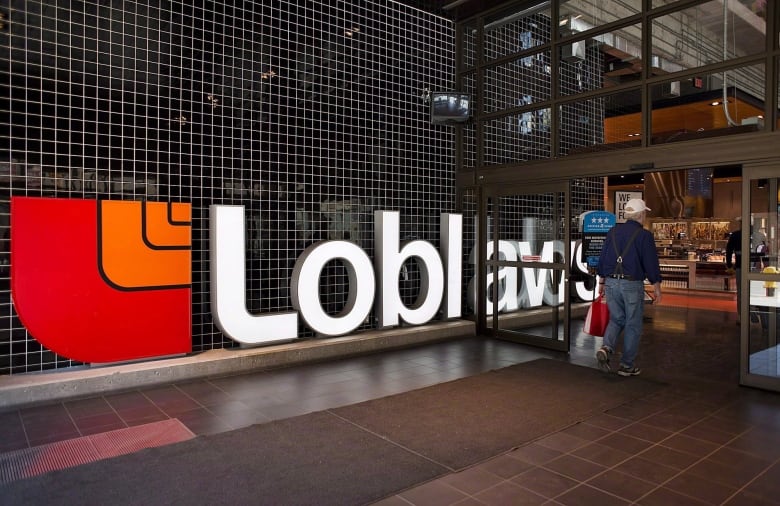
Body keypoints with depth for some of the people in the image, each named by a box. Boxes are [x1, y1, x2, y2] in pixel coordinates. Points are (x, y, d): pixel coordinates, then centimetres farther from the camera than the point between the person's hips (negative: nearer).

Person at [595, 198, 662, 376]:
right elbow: (651, 263, -8)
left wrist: (602, 282, 19)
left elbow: (602, 258, 10)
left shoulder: (613, 231, 7)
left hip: (611, 283, 4)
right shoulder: (644, 235, -7)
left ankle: (606, 348, -7)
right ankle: (627, 365, 13)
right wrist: (657, 288, 1)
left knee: (616, 319, 17)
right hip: (632, 284, -4)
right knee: (633, 325, 8)